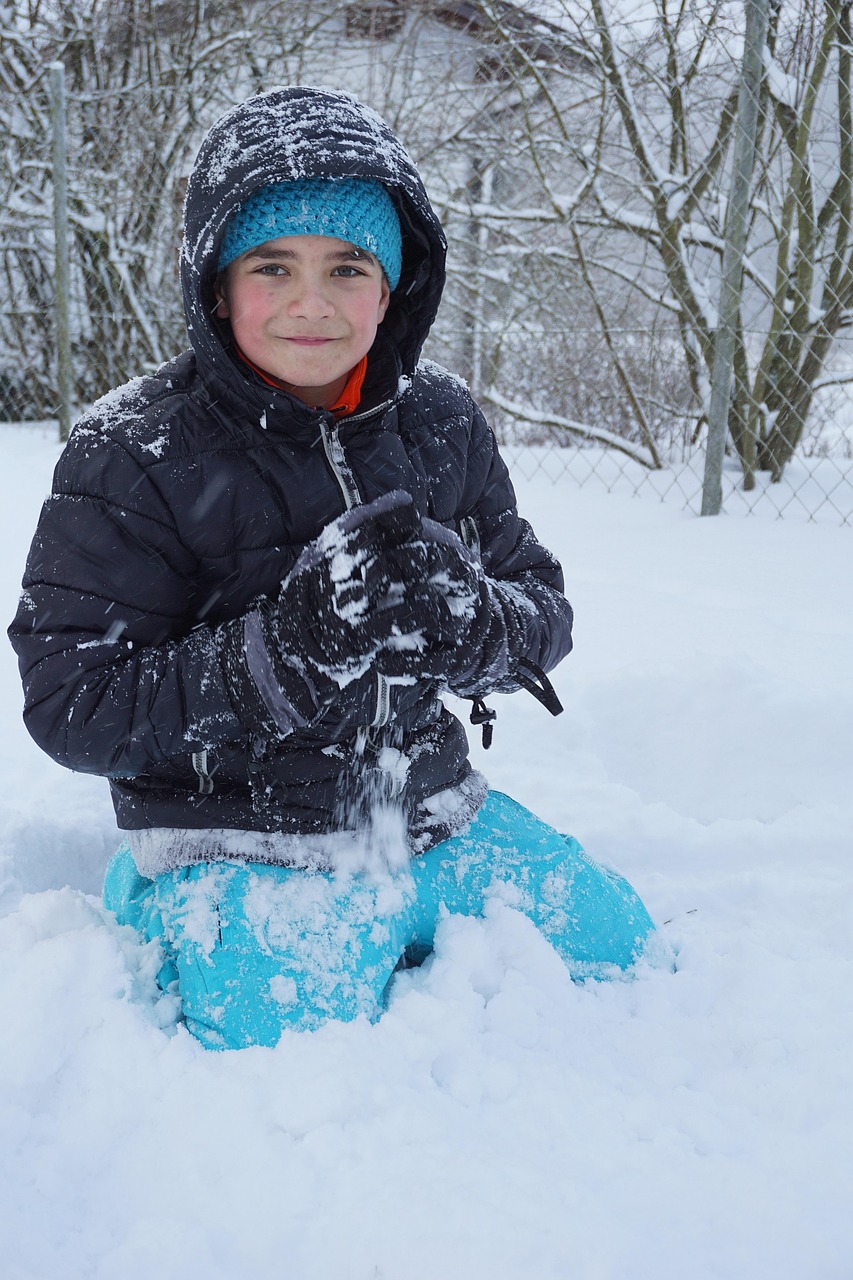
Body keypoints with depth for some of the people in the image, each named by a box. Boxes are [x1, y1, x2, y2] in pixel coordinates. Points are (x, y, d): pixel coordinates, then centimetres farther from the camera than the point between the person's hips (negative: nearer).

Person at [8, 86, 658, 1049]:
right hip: (241, 849, -5)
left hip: (437, 816, 5)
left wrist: (466, 623, -23)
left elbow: (544, 610, 3)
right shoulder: (134, 454, -14)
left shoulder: (441, 421, -1)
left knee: (624, 953, 10)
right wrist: (293, 647, -29)